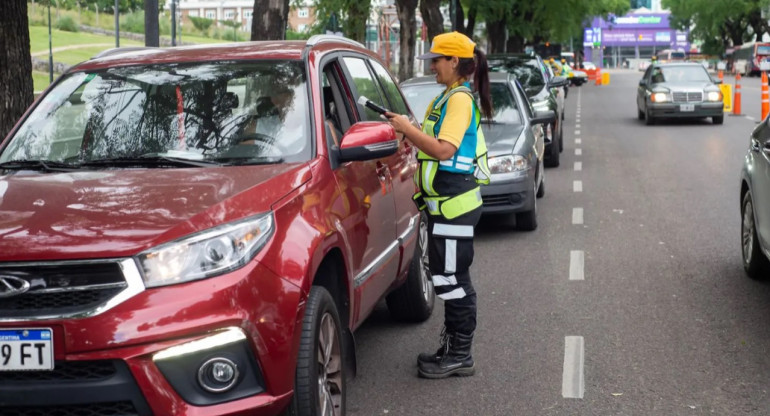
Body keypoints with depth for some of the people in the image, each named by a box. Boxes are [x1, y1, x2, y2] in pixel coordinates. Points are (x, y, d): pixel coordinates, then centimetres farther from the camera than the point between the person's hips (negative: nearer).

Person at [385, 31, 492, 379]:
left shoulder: (460, 99, -14)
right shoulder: (448, 97, 17)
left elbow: (444, 150, -23)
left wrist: (409, 129, -16)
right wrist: (407, 130, 9)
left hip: (454, 204, -11)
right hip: (443, 203, 11)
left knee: (453, 278, -6)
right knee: (448, 278, 15)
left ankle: (460, 356, 1)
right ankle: (452, 347, 25)